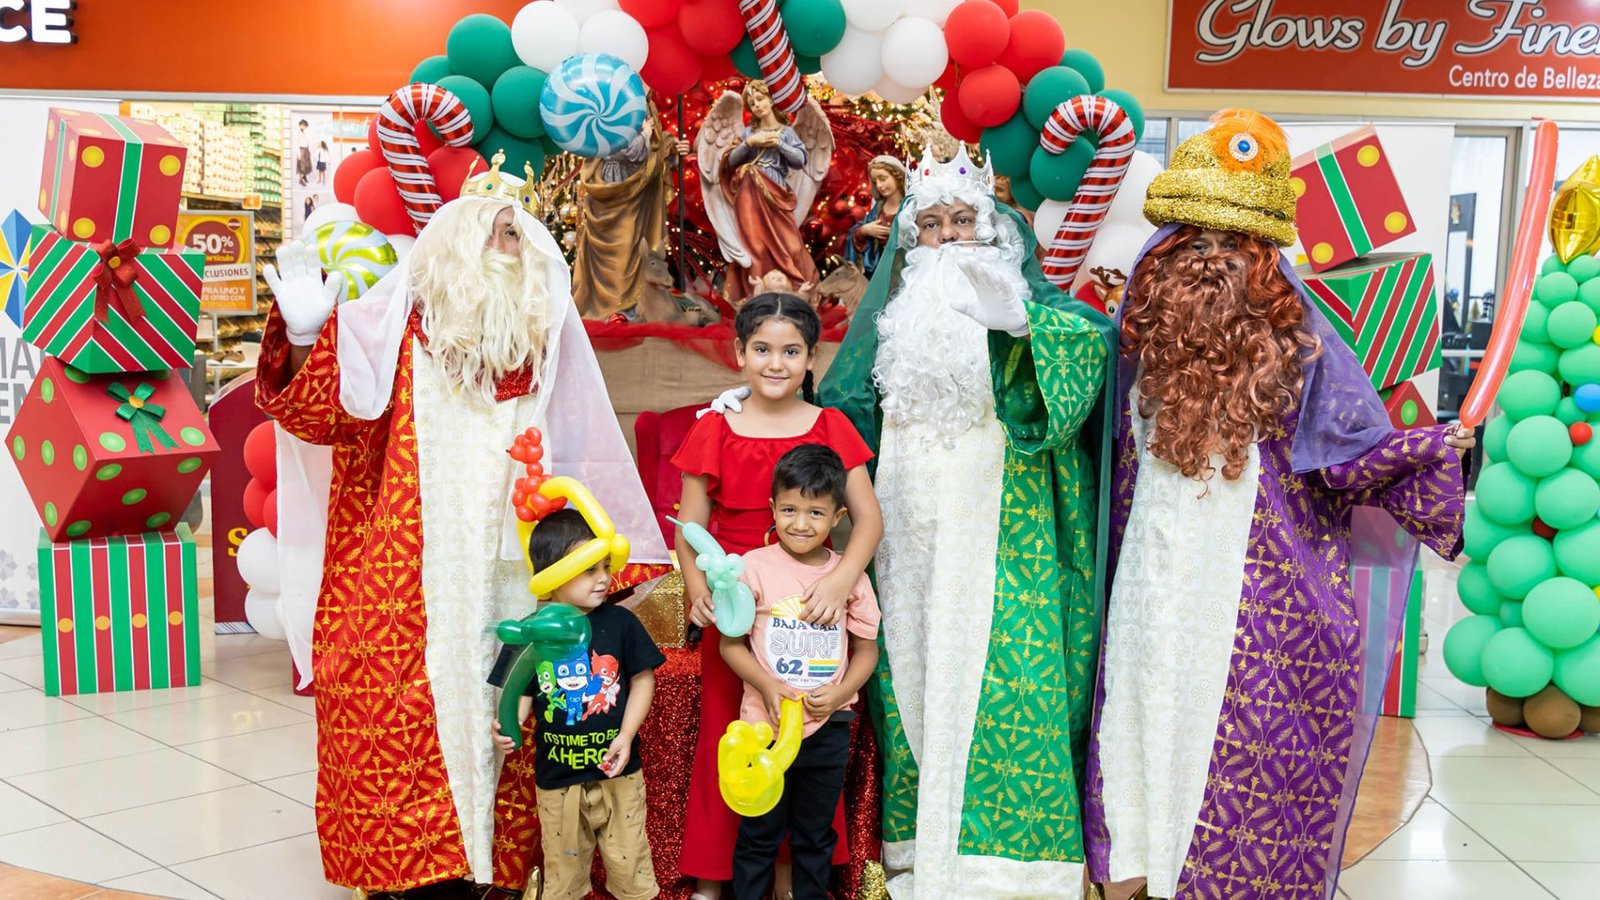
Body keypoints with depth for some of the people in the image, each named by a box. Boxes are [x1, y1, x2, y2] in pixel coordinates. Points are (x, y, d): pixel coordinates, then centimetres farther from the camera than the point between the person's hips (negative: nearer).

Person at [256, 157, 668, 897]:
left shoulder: (537, 340, 11)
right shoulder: (401, 324, 1)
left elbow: (570, 462, 12)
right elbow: (327, 414, -11)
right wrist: (306, 337, -28)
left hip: (508, 570, 3)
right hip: (412, 575, -2)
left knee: (500, 713, 2)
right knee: (404, 712, -2)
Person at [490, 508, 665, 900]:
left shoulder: (621, 622, -8)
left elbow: (643, 680, -2)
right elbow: (520, 693, 0)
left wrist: (626, 737, -12)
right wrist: (506, 725, -20)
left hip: (617, 770, 0)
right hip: (557, 776, 1)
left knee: (629, 861, 11)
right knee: (563, 868, 17)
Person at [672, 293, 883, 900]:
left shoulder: (831, 428, 3)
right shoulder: (714, 433, 1)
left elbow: (868, 517, -3)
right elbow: (690, 528, 0)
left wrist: (843, 577, -21)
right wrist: (699, 589, -18)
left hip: (811, 605, 1)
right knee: (724, 734, 5)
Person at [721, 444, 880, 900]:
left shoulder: (850, 576, -3)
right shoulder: (755, 567, -9)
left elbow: (866, 649, 4)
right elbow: (730, 643, -5)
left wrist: (839, 692, -12)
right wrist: (767, 686, -19)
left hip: (829, 730, 2)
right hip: (765, 726, -2)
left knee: (816, 837, 18)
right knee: (758, 835, 12)